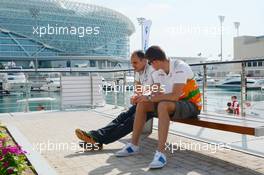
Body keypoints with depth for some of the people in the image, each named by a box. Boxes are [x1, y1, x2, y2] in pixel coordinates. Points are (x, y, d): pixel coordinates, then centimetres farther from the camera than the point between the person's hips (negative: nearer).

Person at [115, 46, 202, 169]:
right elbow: (158, 94, -4)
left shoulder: (180, 68, -24)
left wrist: (149, 98, -29)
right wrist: (142, 97, -22)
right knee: (142, 104, -7)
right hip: (174, 103, 8)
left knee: (163, 105, -37)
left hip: (191, 105, -8)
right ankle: (133, 145, -2)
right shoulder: (158, 71, 0)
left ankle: (160, 153, -38)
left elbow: (175, 95, -33)